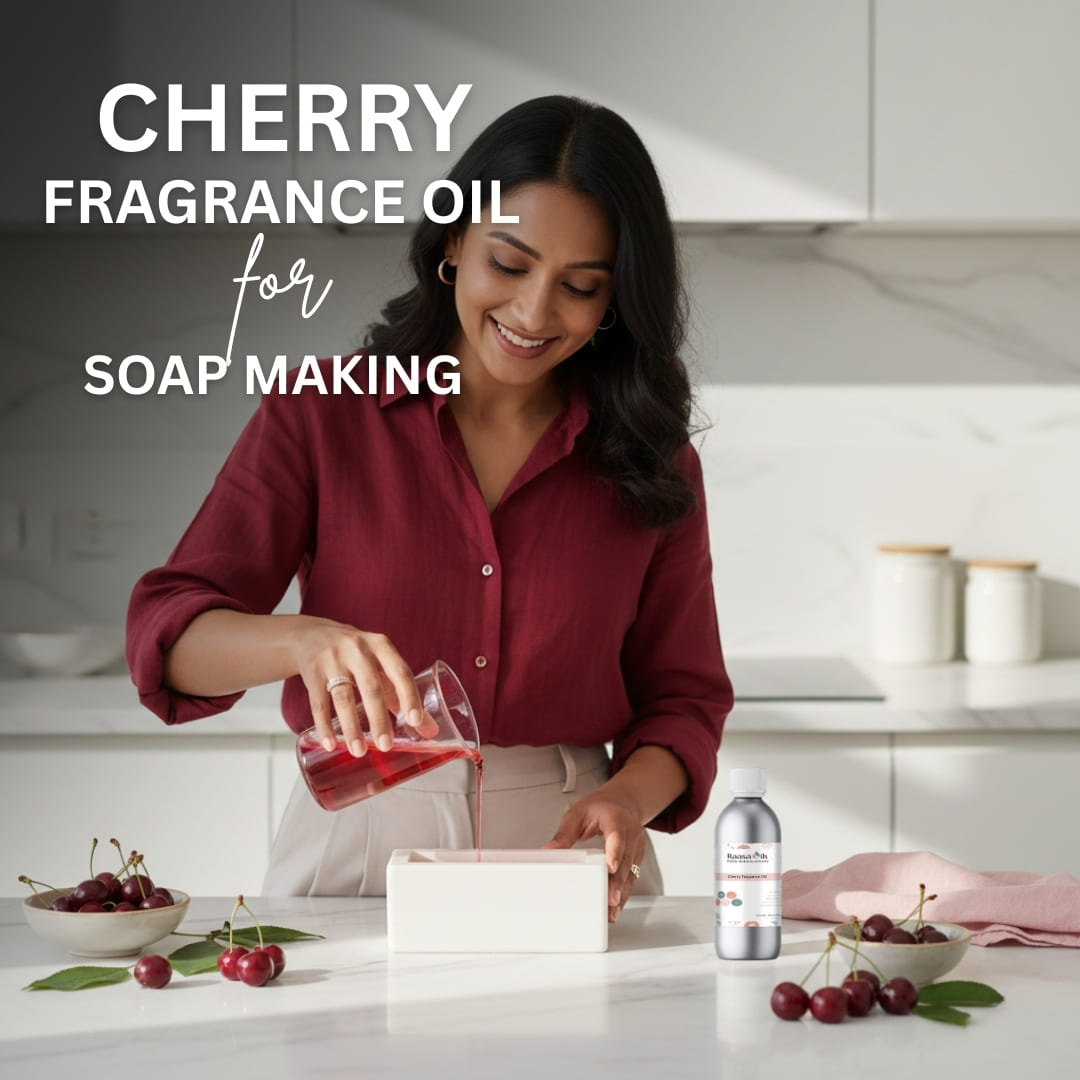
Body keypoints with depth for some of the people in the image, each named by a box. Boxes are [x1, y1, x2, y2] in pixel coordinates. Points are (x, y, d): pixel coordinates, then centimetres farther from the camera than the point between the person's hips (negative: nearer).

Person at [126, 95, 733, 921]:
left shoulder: (651, 464, 9)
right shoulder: (322, 415, 3)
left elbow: (682, 697, 12)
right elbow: (165, 633, -5)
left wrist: (626, 797, -11)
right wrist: (304, 641, -27)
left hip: (563, 853, 1)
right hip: (356, 855, -1)